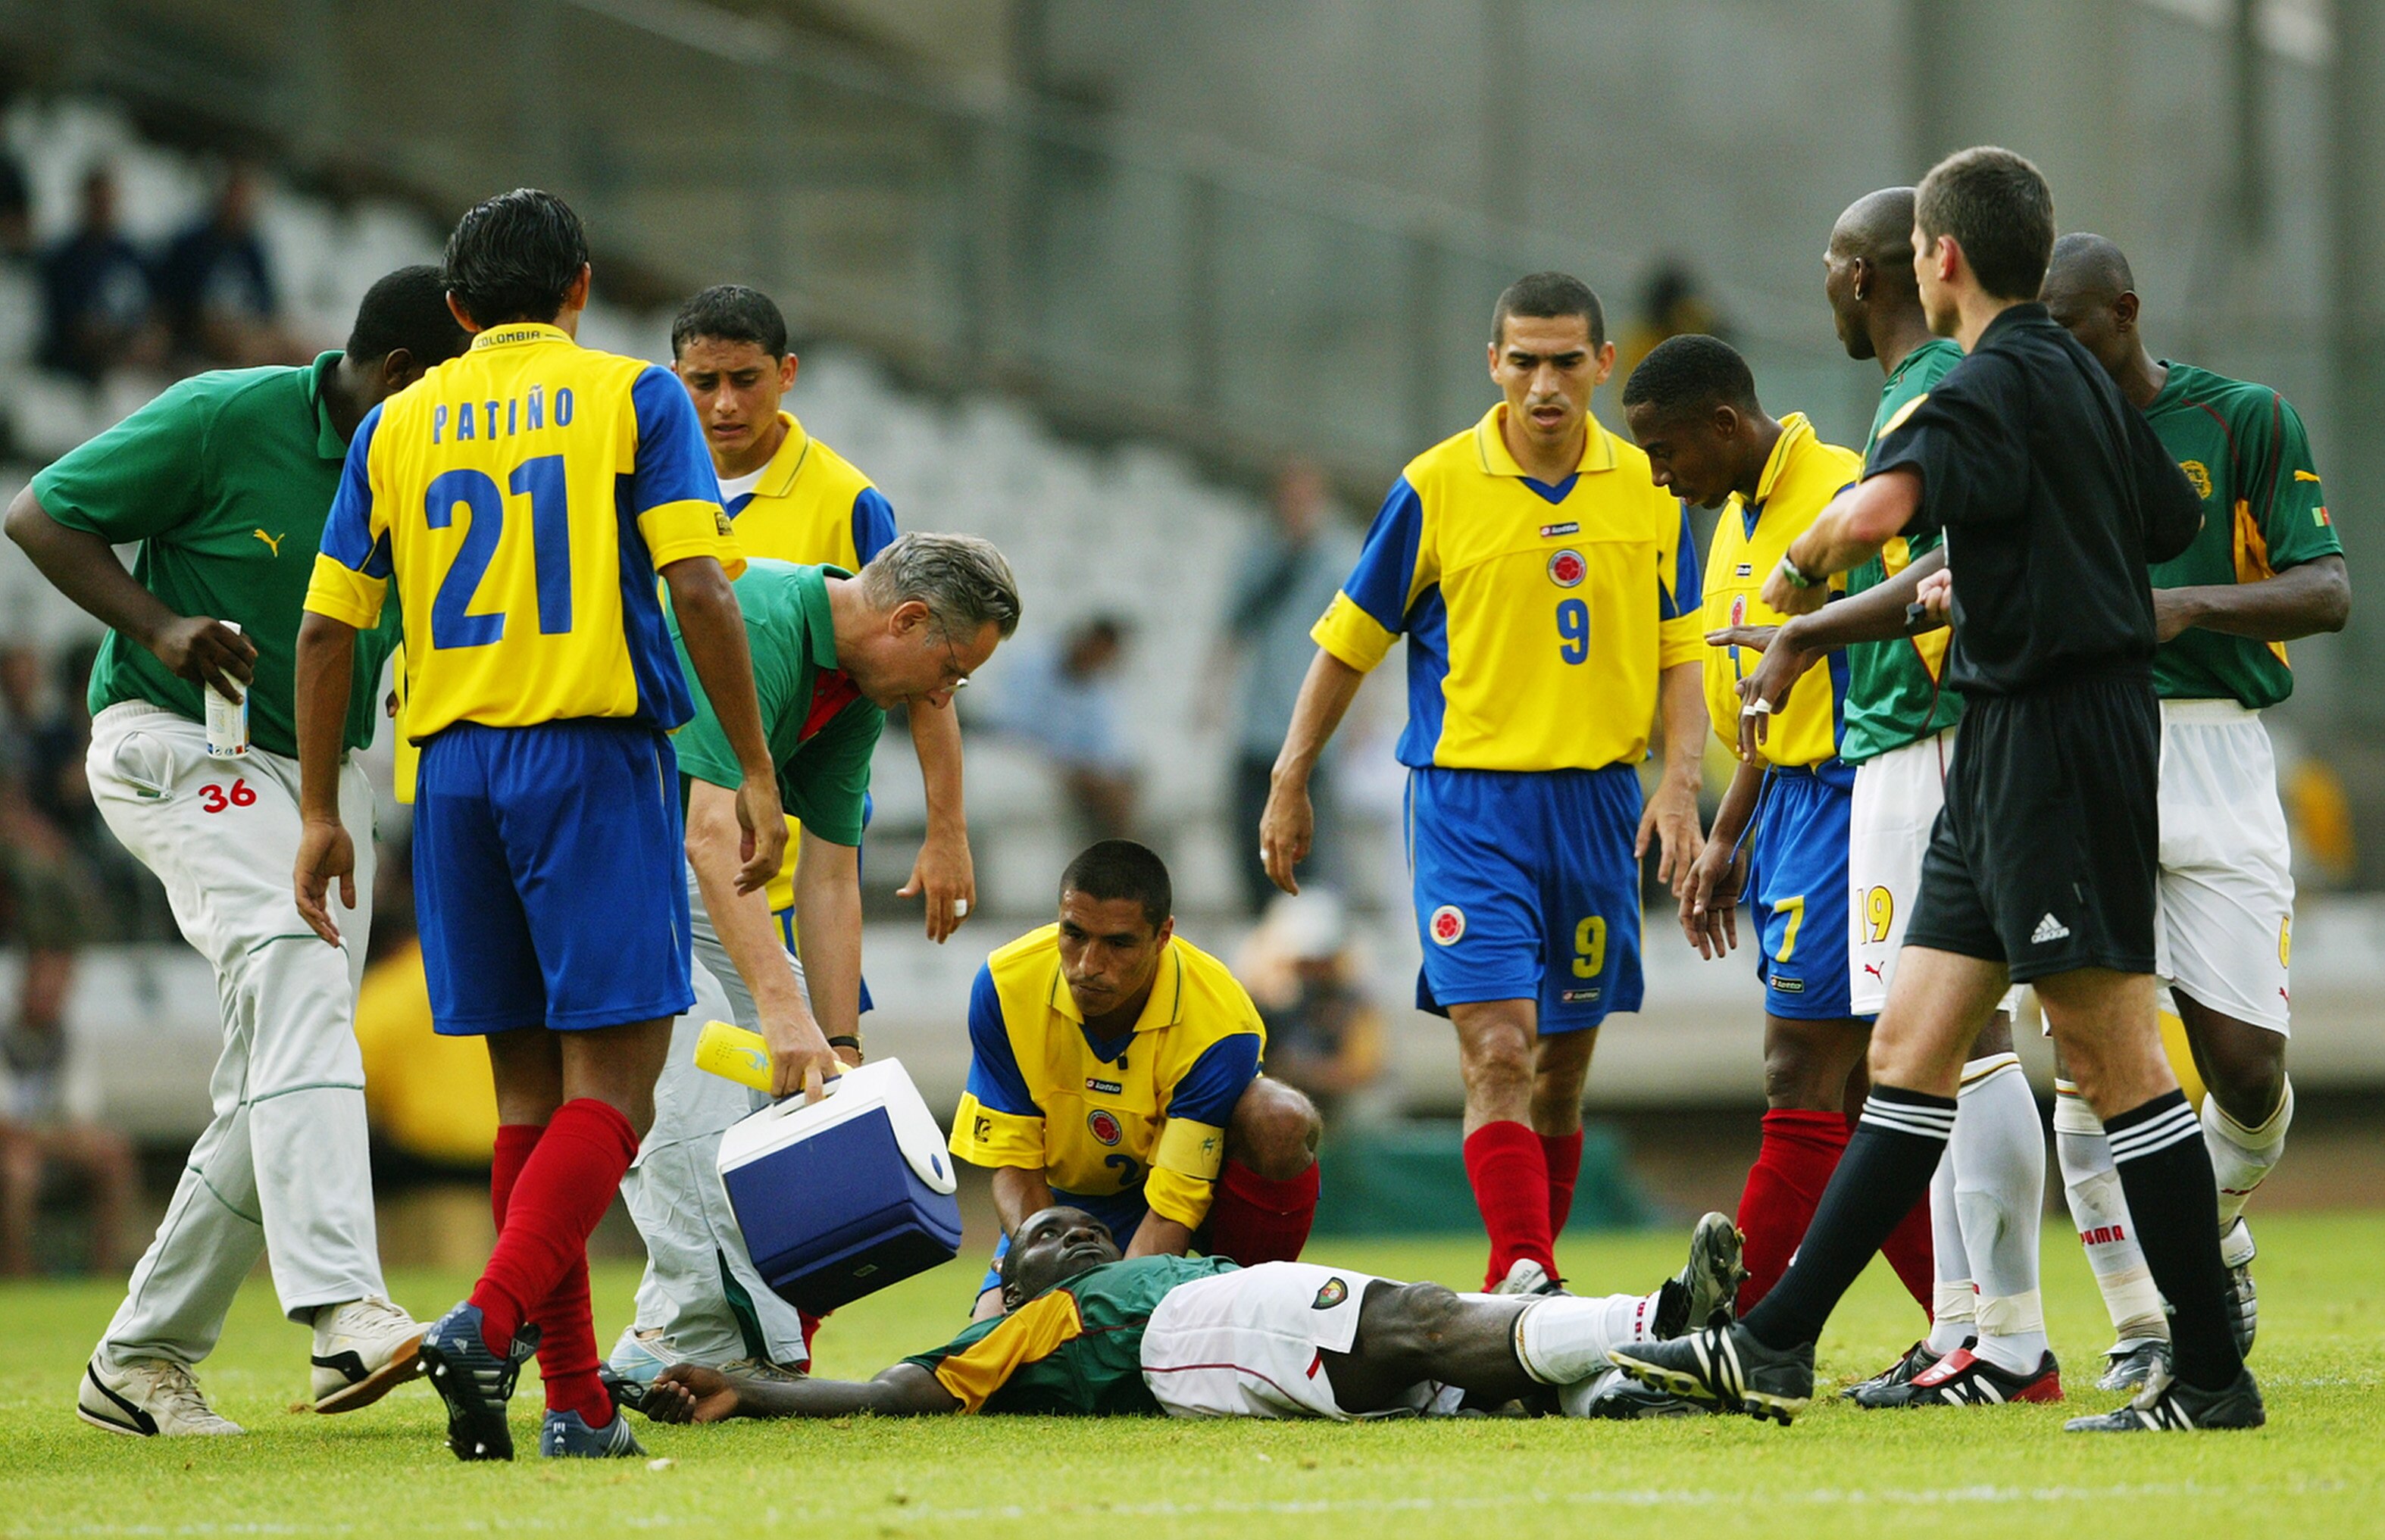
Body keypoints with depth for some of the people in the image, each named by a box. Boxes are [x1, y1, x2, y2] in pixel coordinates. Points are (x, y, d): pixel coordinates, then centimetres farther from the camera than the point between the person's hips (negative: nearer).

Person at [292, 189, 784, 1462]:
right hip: (594, 752, -4)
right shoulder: (630, 398, 2)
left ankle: (579, 1404, 6)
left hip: (453, 770, 4)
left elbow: (327, 628, 9)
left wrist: (321, 813, 15)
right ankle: (492, 1319, -26)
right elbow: (698, 588, -9)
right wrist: (754, 771, -6)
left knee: (529, 1089, 9)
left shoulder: (399, 424, 12)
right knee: (609, 1086, -5)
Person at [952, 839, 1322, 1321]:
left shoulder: (1221, 1025, -29)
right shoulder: (1004, 987, -21)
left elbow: (1173, 1208, -30)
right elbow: (1013, 1164, -14)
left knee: (1281, 1119, -34)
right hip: (1071, 1200, 2)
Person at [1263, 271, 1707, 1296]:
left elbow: (1679, 654, 10)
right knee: (1497, 1053, -16)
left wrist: (1679, 784, -4)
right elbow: (1349, 641, 5)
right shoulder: (1437, 488, -3)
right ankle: (1524, 1280, -19)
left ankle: (1529, 1278, 19)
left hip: (1597, 803, 3)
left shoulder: (1647, 491, 5)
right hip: (1470, 799, -3)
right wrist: (1290, 785, 4)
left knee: (1561, 1068, 8)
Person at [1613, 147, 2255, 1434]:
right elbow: (2174, 522, 29)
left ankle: (2211, 1375, -5)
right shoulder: (2079, 378, 15)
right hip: (2005, 749, 10)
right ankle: (1776, 1343, 9)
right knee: (1911, 1047, 8)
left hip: (2053, 740, -10)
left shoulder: (1994, 387, -14)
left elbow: (1877, 510, -32)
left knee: (2111, 1055, -7)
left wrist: (1799, 565, -11)